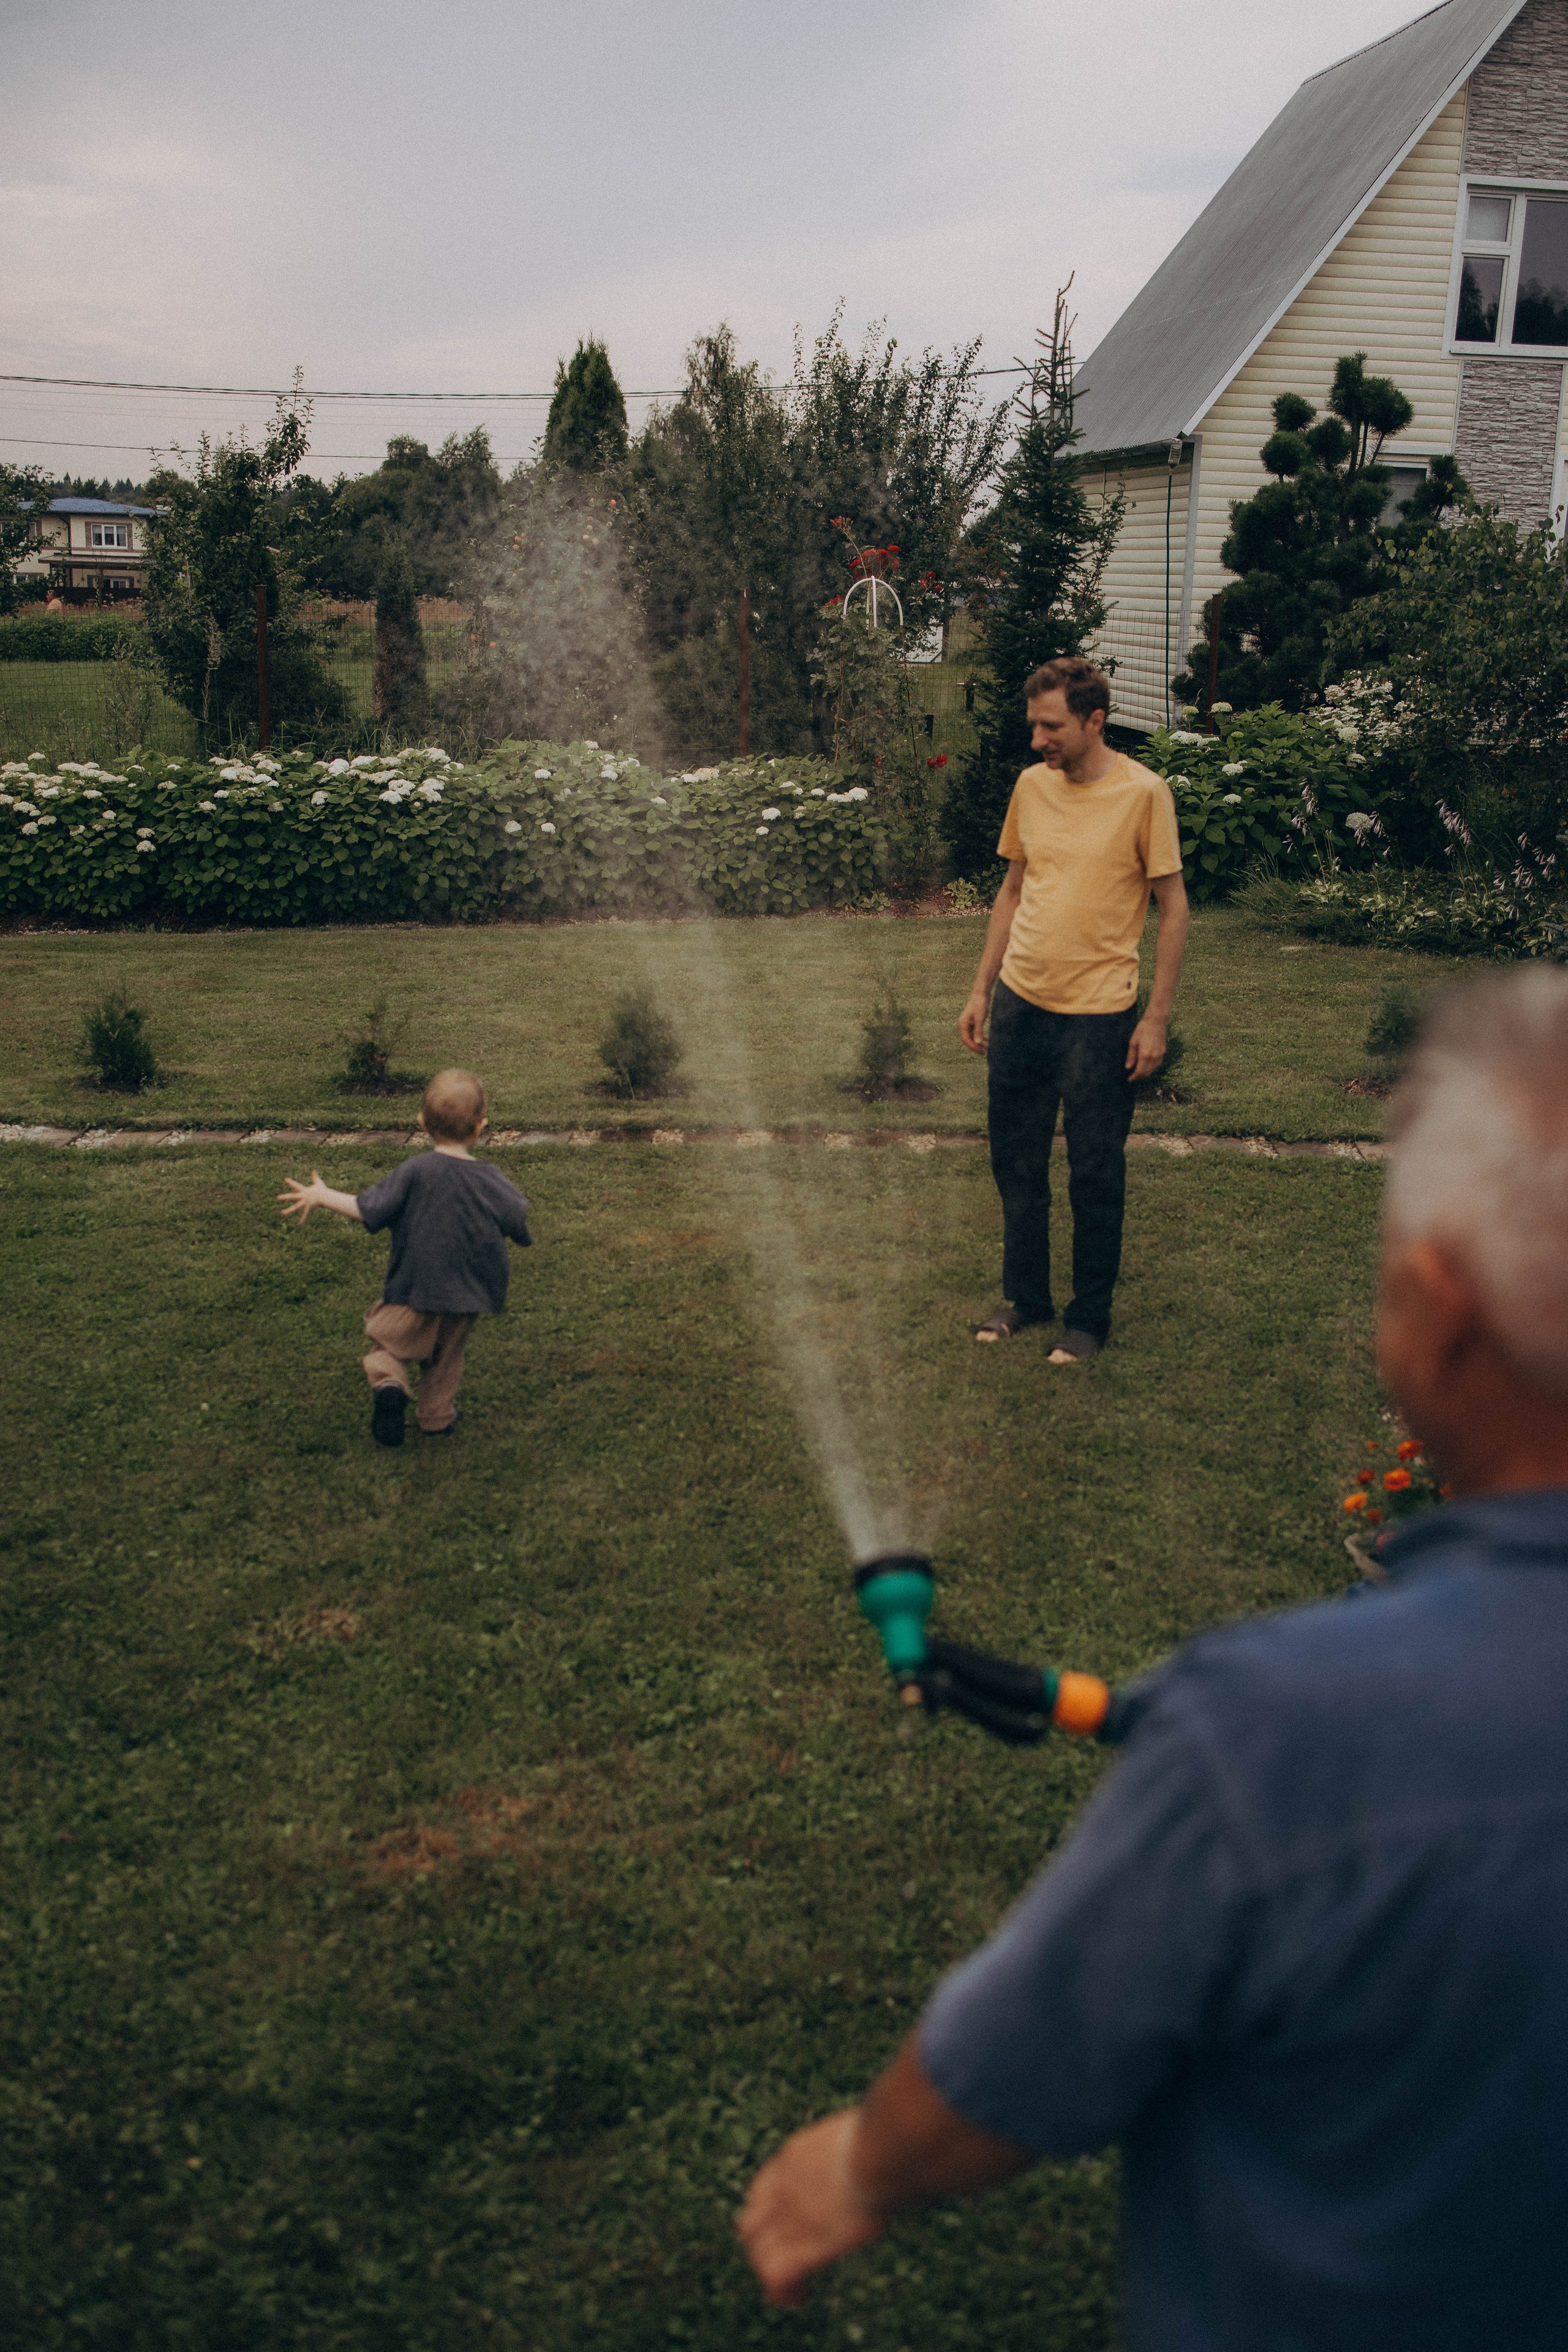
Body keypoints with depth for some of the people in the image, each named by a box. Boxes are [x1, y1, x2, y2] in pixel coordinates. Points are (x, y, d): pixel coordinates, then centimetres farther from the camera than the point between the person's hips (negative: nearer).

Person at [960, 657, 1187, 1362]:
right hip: (1019, 1005, 5)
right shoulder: (1031, 786, 6)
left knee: (1095, 1177, 5)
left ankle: (1090, 1317, 20)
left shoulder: (1143, 793, -9)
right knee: (1016, 1165, 14)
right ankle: (1025, 1298, 30)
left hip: (1099, 1014, -5)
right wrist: (982, 988, 13)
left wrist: (1157, 1017, -9)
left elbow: (1173, 906, -5)